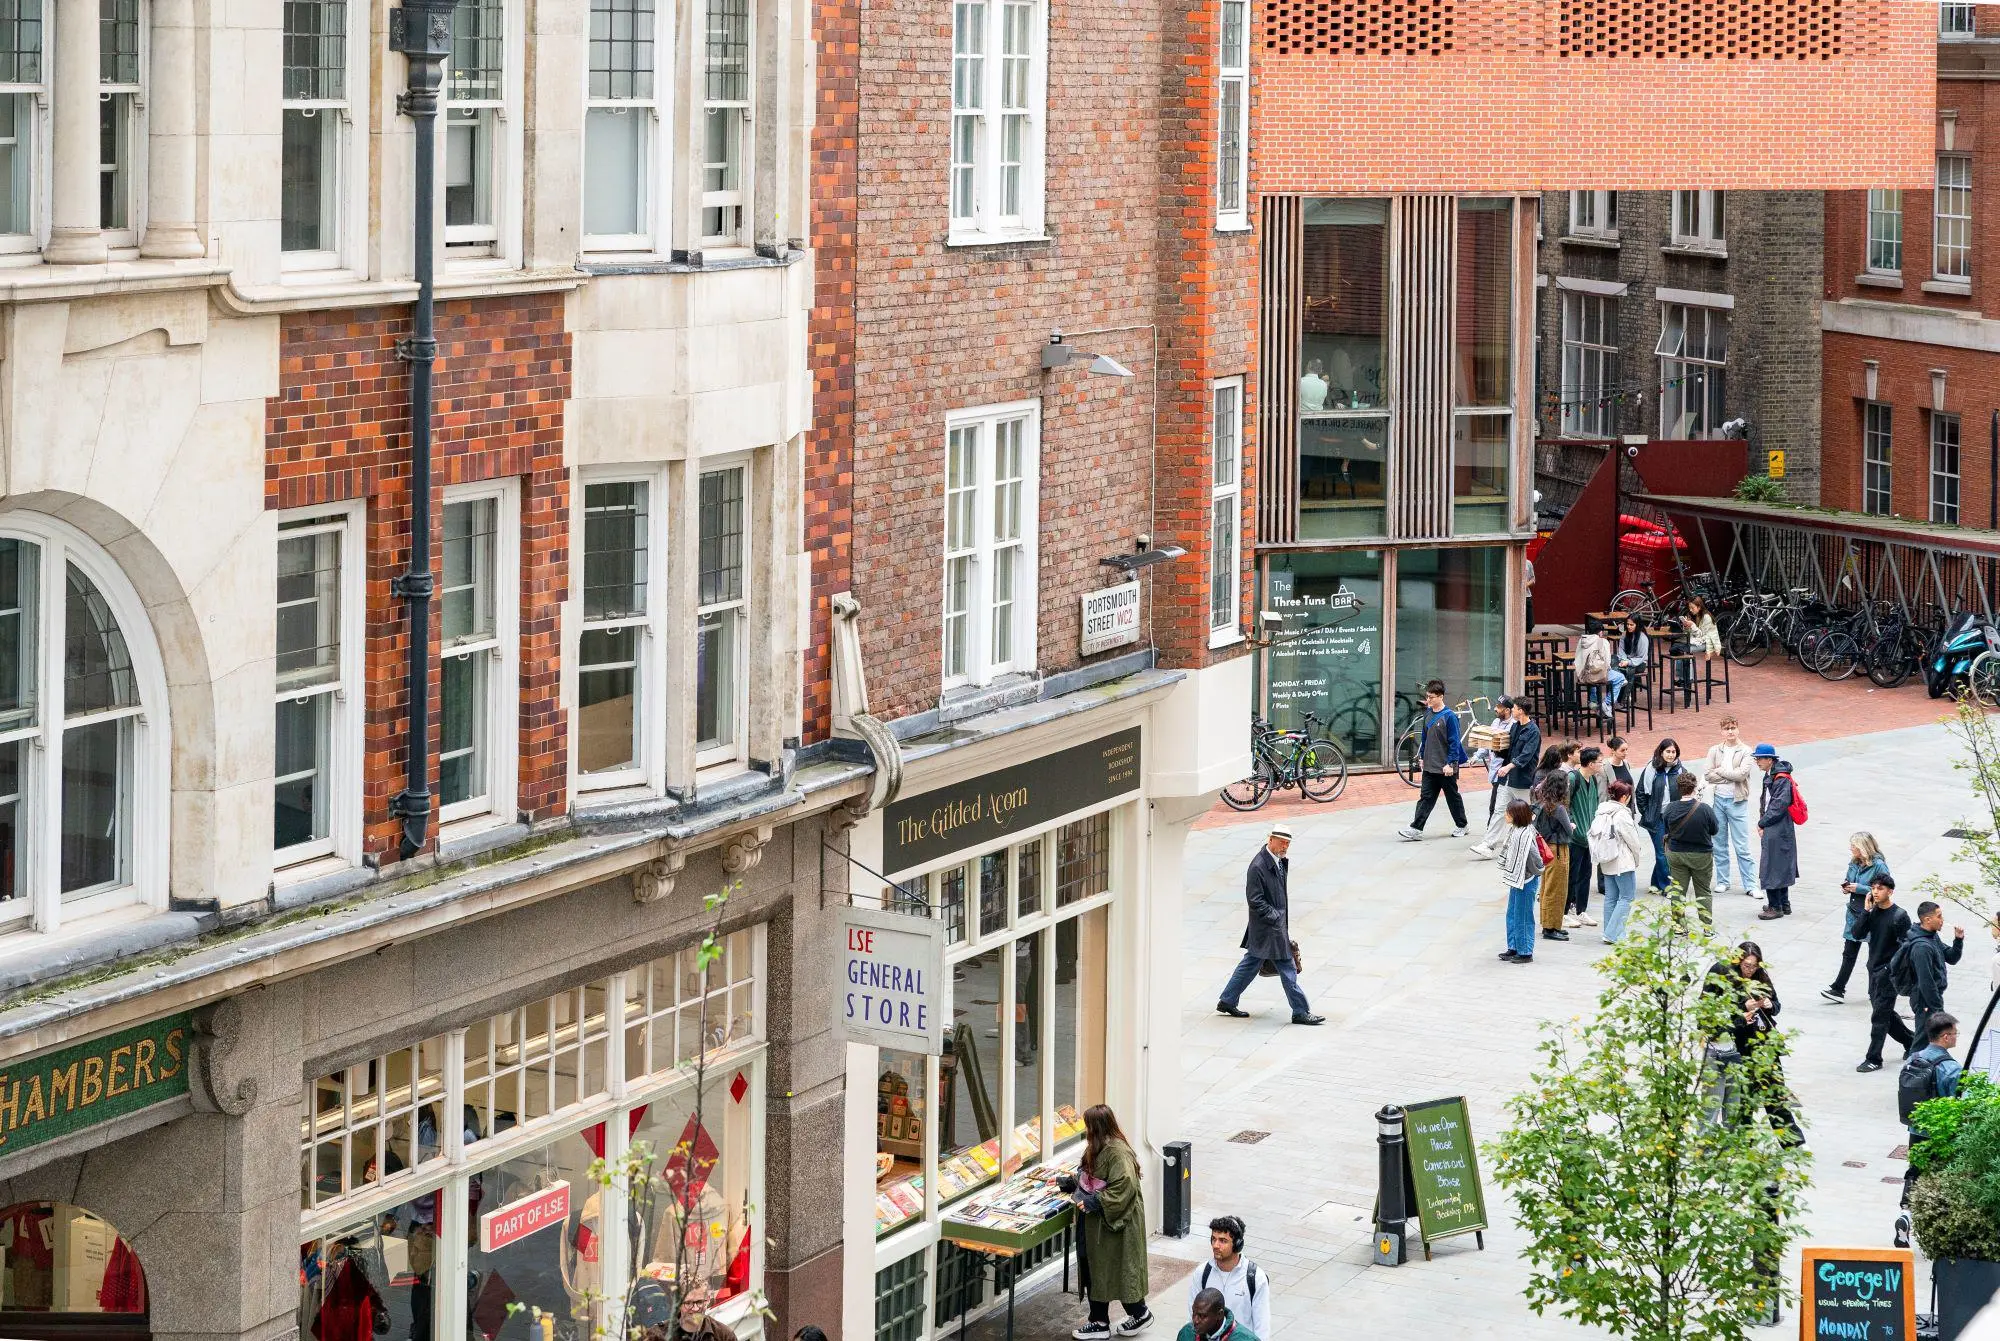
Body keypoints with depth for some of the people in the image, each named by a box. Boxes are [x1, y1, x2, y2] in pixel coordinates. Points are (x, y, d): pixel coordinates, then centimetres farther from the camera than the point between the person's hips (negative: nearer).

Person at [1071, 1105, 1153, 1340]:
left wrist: (1094, 1202, -26)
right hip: (1098, 1221, 10)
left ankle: (1140, 1313, 23)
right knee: (1097, 1271, 11)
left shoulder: (1118, 1152, -23)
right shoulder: (1098, 1149, 8)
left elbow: (1124, 1187, -29)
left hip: (1116, 1222, -10)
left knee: (1119, 1269, 4)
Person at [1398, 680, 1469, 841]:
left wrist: (1451, 763, -16)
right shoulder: (1428, 714, 6)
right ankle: (1416, 829, -3)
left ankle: (1461, 826, 25)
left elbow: (1454, 742, -14)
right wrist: (1422, 756, 18)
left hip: (1445, 767, -6)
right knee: (1425, 797, 2)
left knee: (1452, 796, 9)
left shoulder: (1449, 716, -14)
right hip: (1430, 766, 6)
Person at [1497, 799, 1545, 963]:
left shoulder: (1524, 835, -25)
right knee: (1512, 915, 18)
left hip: (1526, 881, -10)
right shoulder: (1514, 830, 4)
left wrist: (1538, 871, -9)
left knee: (1523, 917, -1)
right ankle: (1514, 948, 28)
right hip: (1516, 879, 10)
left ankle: (1526, 952, 8)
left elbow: (1534, 857, -24)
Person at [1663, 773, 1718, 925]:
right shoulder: (1704, 809, -21)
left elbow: (1667, 830, 0)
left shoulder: (1670, 809, -13)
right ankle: (1707, 925, 13)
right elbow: (1714, 830, -6)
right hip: (1701, 855, -2)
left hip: (1676, 854, 2)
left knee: (1678, 891, 11)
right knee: (1703, 892, 11)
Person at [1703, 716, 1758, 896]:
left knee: (1742, 847, -3)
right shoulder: (1715, 750, 5)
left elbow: (1742, 773, -16)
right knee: (1719, 844, 10)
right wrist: (1731, 776, -11)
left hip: (1737, 801, -3)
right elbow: (1707, 775, -5)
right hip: (1718, 799, 3)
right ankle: (1722, 881, 20)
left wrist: (1720, 770, -8)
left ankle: (1750, 885, 0)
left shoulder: (1745, 751, -4)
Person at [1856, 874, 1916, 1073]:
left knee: (1879, 1015, -5)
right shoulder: (1873, 912, 4)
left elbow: (1906, 946, -11)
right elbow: (1859, 933, -6)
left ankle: (1874, 1059, -1)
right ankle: (1911, 1042, 34)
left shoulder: (1899, 916, -12)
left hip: (1889, 972, -7)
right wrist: (1866, 911, -13)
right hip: (1874, 968, 7)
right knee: (1886, 1013, 16)